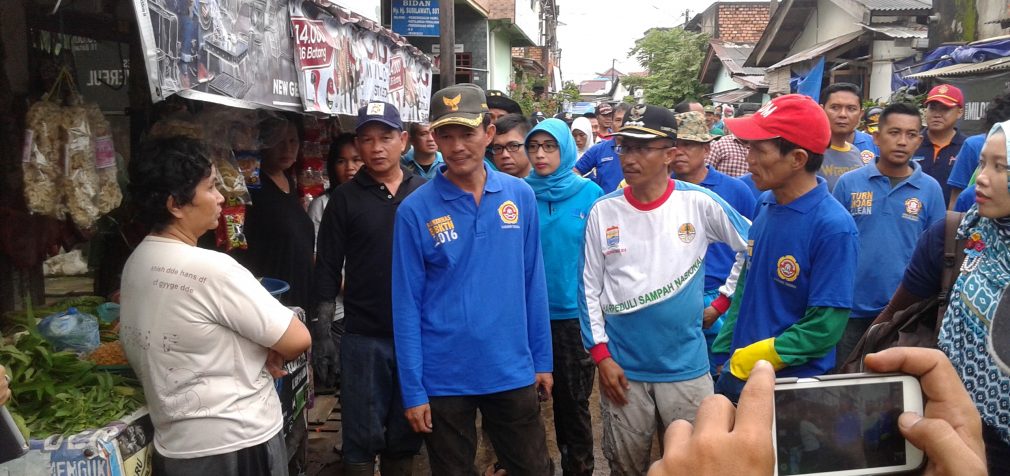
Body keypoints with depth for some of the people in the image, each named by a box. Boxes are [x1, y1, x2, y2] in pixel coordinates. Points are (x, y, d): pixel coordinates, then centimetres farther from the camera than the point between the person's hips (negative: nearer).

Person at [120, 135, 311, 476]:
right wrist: (271, 354, 2)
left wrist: (256, 353, 0)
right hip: (235, 446, -8)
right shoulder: (211, 269, -24)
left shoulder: (136, 264, 2)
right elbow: (298, 340, -19)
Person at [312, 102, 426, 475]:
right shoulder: (345, 198, 0)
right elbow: (328, 265, 0)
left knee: (407, 432, 14)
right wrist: (322, 320, -7)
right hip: (364, 335, -2)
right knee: (363, 436, 6)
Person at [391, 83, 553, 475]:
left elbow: (533, 284, 4)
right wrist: (413, 390, -8)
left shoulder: (520, 196, -1)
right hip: (444, 379, -2)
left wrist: (543, 359, 5)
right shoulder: (415, 210, -9)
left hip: (513, 372, 2)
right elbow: (407, 305, -7)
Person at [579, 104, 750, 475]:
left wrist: (721, 302, 3)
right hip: (622, 368, 1)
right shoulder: (603, 212, -3)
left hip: (686, 368, -1)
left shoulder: (699, 204, -6)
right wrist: (600, 355, -5)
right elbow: (590, 289, 0)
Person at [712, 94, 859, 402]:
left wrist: (750, 359, -16)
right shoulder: (766, 206, 0)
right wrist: (724, 351, 7)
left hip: (792, 385, -6)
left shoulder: (833, 227, -21)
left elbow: (825, 327, -21)